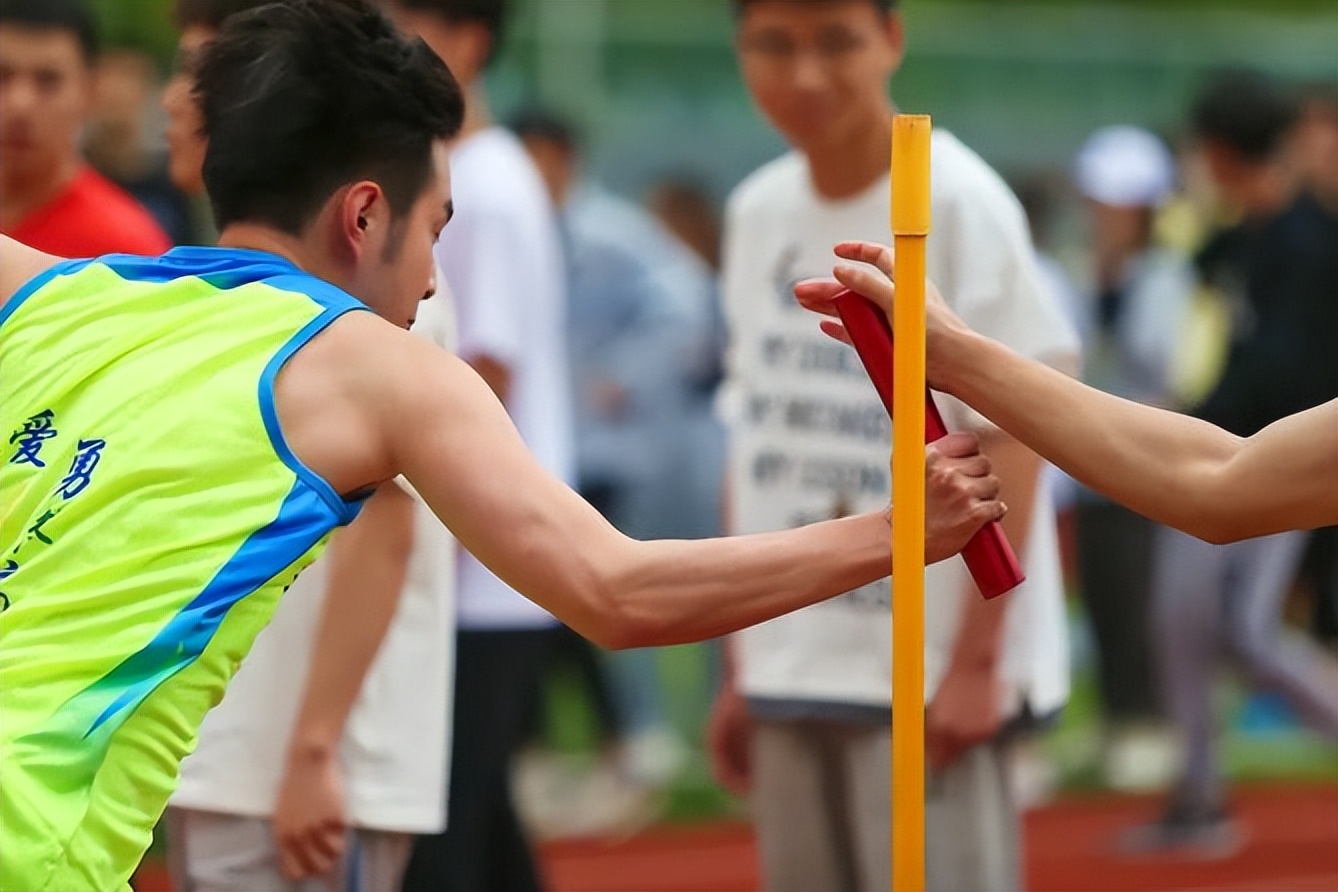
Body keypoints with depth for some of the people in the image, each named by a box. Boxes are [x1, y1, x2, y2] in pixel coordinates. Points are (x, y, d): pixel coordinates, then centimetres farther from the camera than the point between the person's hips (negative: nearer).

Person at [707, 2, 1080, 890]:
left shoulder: (956, 202, -8)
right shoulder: (758, 213, 9)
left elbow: (1012, 440, -10)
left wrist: (975, 660, -15)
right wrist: (738, 666, 13)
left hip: (928, 681, -6)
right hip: (789, 677, 6)